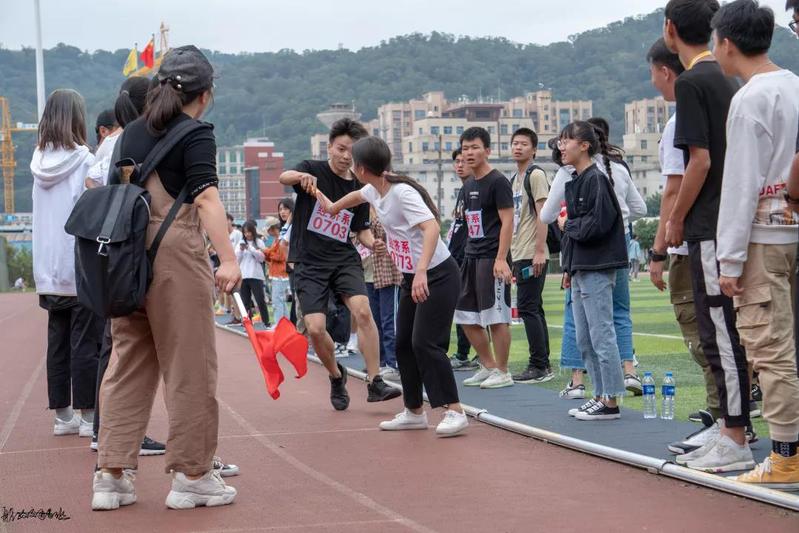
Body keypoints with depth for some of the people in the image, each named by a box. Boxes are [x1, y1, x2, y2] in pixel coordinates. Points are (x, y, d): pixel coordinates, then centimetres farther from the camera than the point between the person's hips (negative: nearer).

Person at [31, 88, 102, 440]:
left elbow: (42, 218, 13)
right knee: (86, 343, -1)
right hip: (82, 269, -6)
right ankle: (88, 417, 2)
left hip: (49, 270, 6)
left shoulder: (39, 162, 7)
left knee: (58, 342, 10)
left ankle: (62, 415, 16)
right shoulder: (84, 161, -11)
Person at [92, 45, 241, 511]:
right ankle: (191, 476, 7)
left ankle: (113, 474, 9)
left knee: (128, 364, 11)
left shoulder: (133, 133, 15)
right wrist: (228, 258, -27)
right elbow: (205, 196, -18)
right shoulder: (196, 134, -5)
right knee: (189, 367, 2)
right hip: (175, 256, -7)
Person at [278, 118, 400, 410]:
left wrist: (372, 243, -8)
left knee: (363, 311, -22)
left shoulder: (358, 189, 9)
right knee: (315, 328, -13)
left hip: (344, 259, 2)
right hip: (309, 263, -2)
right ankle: (336, 376, 16)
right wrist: (302, 177, -45)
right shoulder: (314, 170, -1)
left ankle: (374, 383, -18)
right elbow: (283, 177, -22)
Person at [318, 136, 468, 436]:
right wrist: (332, 207, 48)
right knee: (404, 343, 9)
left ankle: (454, 411, -11)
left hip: (437, 275, -9)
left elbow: (431, 227, -35)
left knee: (426, 342, -16)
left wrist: (421, 270, -46)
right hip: (412, 277, 9)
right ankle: (414, 412, 18)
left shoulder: (402, 192, -23)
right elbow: (357, 196, 30)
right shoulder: (374, 190, 5)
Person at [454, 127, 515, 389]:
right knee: (467, 317, 11)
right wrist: (468, 253, 17)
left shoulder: (498, 182, -9)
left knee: (496, 317, -5)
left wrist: (501, 259, -21)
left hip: (492, 257, -9)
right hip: (471, 257, 9)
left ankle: (502, 372, 4)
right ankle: (488, 367, 22)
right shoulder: (468, 186, 15)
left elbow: (507, 222, -14)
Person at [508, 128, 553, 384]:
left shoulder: (536, 175, -7)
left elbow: (542, 215, -14)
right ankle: (543, 365, 15)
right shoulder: (514, 178, 19)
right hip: (519, 255, 9)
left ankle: (538, 366, -8)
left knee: (527, 308, -10)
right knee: (533, 309, 10)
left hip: (532, 255, -9)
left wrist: (539, 251, -20)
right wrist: (511, 256, 19)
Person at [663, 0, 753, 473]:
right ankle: (732, 429, 20)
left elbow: (700, 161, -17)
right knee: (725, 333, 14)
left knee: (721, 335, -6)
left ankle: (736, 443, -2)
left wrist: (676, 221, -7)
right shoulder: (725, 79, 14)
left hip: (710, 228, -9)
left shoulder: (691, 82, -13)